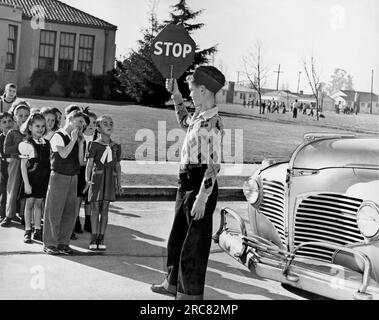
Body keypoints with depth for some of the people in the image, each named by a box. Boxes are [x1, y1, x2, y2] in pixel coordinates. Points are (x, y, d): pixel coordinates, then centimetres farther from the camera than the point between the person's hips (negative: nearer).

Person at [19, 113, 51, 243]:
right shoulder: (27, 144, -8)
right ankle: (27, 231, 13)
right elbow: (23, 165, -9)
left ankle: (37, 231, 18)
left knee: (39, 203, 10)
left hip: (44, 178, 4)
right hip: (31, 177, -4)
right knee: (30, 203, 4)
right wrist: (26, 183, -13)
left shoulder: (46, 143, 5)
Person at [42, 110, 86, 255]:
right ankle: (49, 244, 9)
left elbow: (80, 161, 6)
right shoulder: (58, 136, -8)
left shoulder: (76, 139, 12)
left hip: (73, 177, 7)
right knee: (54, 212, 0)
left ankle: (63, 243, 18)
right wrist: (73, 139, -16)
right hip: (59, 176, -7)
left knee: (70, 212, 8)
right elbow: (63, 154, -23)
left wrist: (80, 144, -3)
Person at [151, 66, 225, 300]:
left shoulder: (212, 123, -20)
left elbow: (214, 165, -23)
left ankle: (191, 294, 16)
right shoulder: (199, 117, 9)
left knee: (195, 244, 2)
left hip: (200, 187, -10)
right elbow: (184, 121, 34)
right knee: (177, 237, 22)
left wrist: (202, 197, -24)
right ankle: (173, 284, 39)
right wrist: (175, 94, 28)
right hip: (186, 184, 10)